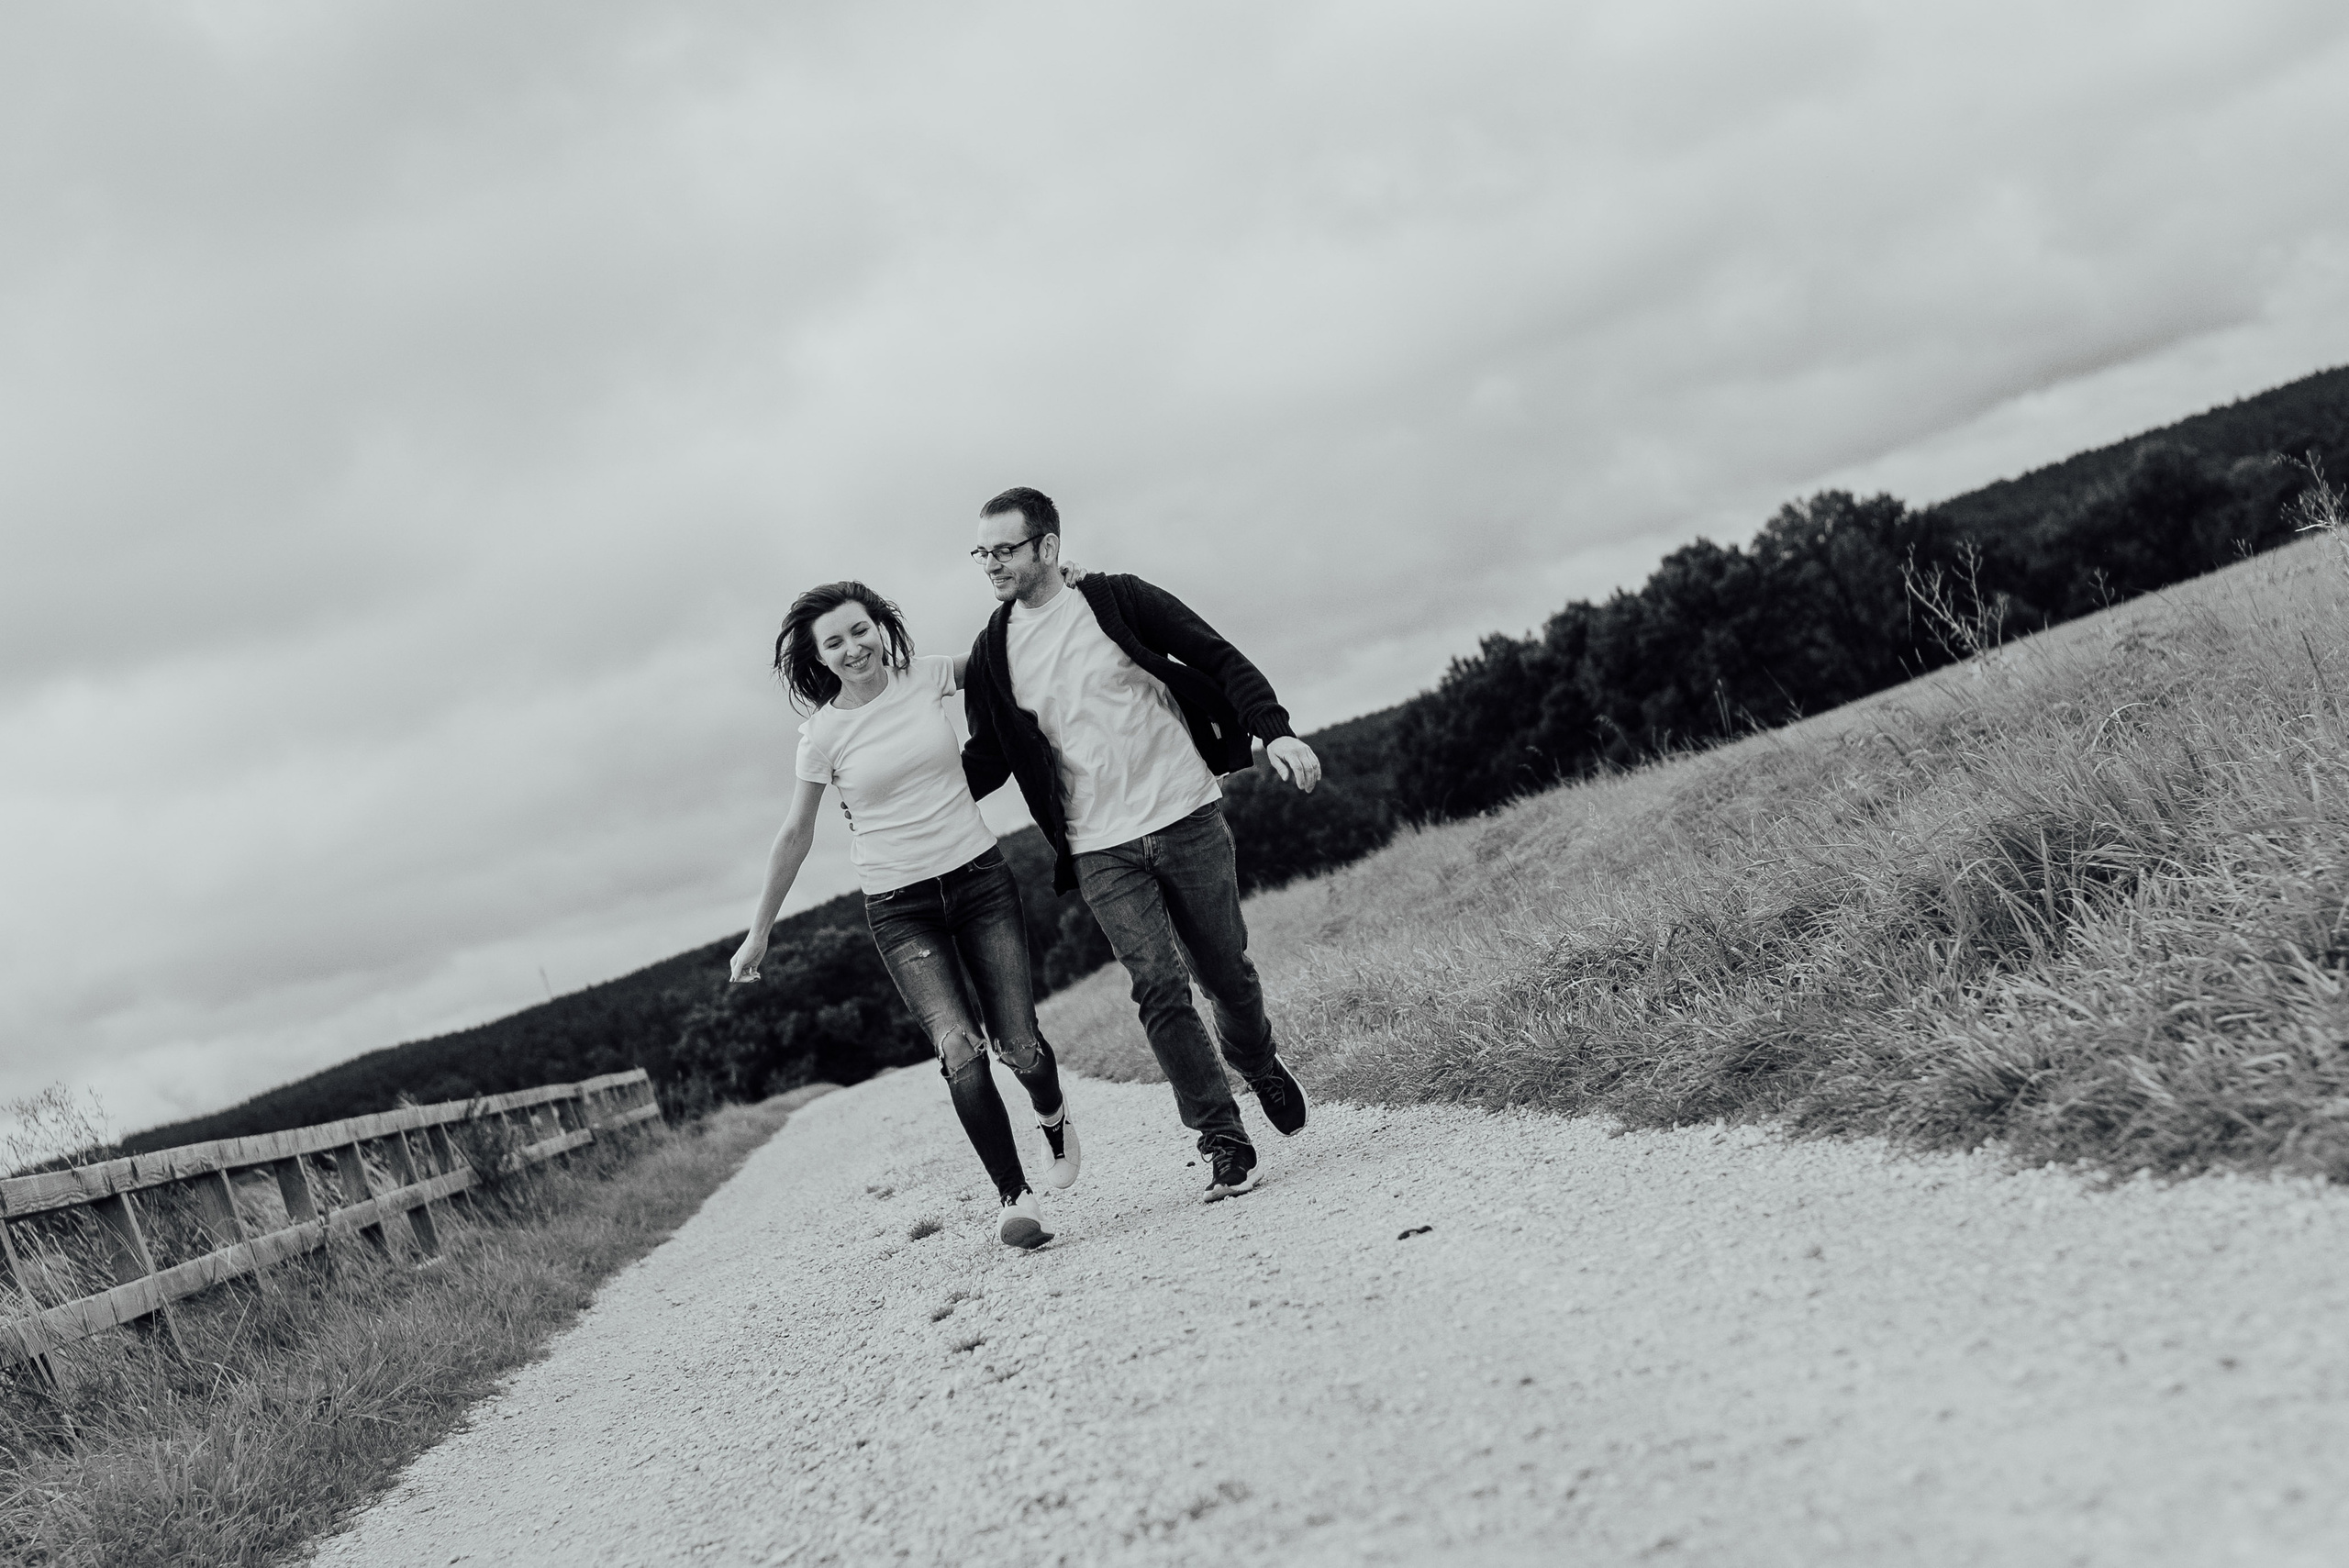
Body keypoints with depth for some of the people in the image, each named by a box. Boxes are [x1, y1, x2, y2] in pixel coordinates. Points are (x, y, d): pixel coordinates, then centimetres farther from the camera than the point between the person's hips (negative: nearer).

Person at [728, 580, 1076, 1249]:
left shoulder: (926, 677, -1)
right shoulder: (823, 734, -4)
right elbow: (794, 837, 6)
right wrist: (758, 934, 10)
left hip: (978, 877, 1)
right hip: (899, 908, -1)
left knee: (1018, 1047, -4)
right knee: (958, 1048, -19)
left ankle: (1053, 1116, 32)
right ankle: (1014, 1198, -10)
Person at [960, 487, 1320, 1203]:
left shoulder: (1116, 601, -5)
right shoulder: (993, 654, 3)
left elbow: (1219, 660, -3)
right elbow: (987, 762, 10)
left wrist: (1275, 731, -17)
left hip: (1187, 818, -1)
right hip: (1101, 853, 1)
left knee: (1225, 974, 9)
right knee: (1159, 991, -9)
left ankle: (1259, 1064, 40)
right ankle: (1223, 1141, -3)